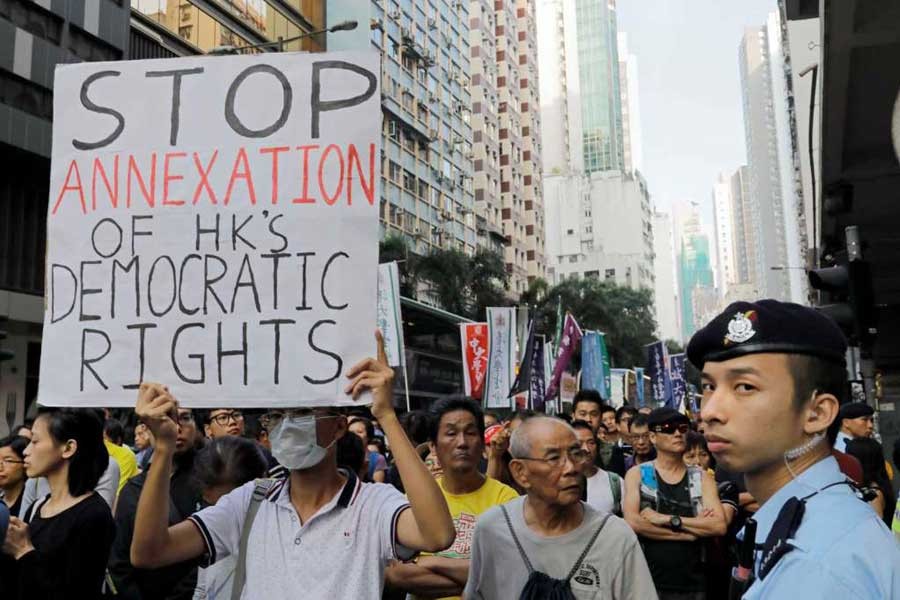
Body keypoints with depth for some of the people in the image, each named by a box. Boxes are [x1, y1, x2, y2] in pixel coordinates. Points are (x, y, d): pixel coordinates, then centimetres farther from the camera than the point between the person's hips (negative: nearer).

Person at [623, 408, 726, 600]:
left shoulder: (702, 478, 5)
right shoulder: (636, 474, -1)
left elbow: (719, 526, -8)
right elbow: (633, 523, -15)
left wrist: (668, 519, -17)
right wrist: (693, 529, -11)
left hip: (692, 584, 2)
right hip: (648, 582, -2)